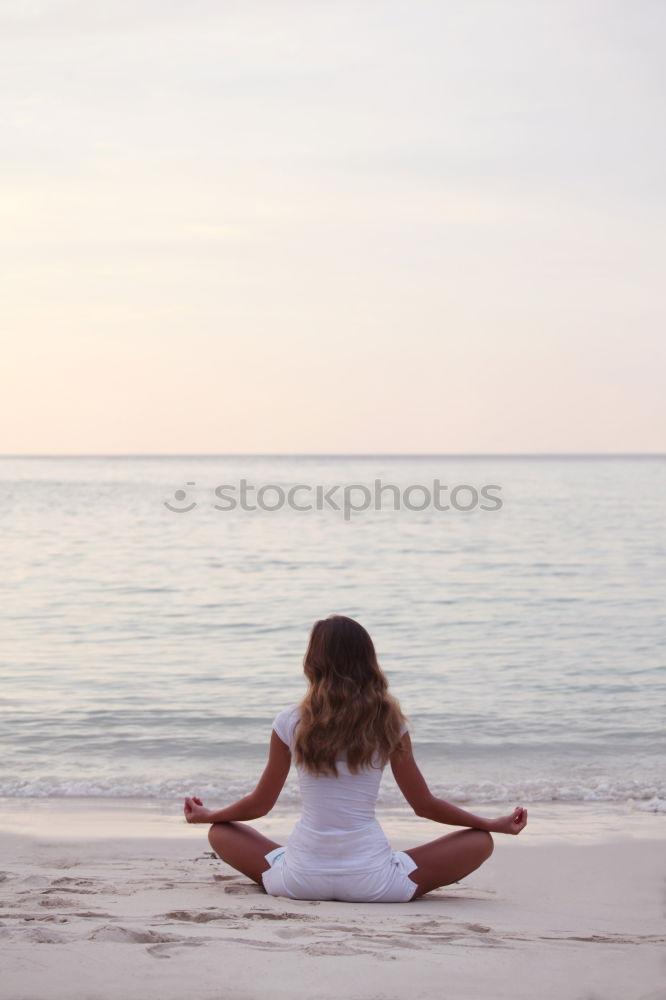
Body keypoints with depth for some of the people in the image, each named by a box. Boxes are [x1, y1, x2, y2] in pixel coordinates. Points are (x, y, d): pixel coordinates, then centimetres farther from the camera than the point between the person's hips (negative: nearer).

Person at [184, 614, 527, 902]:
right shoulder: (389, 722, -5)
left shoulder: (291, 723, -4)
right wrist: (494, 824, 16)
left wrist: (206, 815, 26)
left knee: (220, 832, 25)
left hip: (301, 879, 3)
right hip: (370, 882, -2)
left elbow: (260, 804, 6)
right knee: (479, 842, 10)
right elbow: (424, 805, 2)